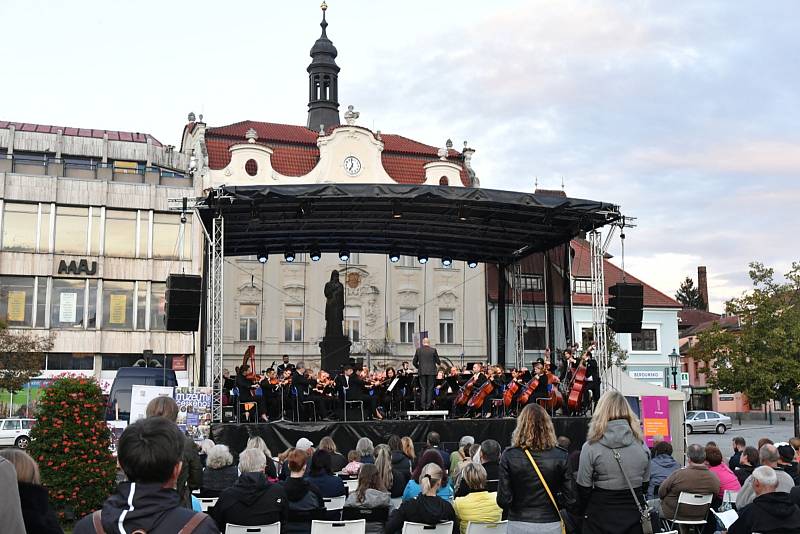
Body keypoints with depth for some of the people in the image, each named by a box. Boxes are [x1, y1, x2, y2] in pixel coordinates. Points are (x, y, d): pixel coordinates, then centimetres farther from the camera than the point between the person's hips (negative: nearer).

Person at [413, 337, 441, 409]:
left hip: (422, 372, 1)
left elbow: (414, 362, 6)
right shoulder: (433, 350, -4)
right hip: (431, 372, -1)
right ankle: (428, 405, 1)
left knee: (423, 388, 5)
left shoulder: (418, 350, 1)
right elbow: (438, 361, 2)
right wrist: (439, 363, 24)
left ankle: (423, 405, 2)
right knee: (430, 388, 3)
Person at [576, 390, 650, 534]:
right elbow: (644, 483, 8)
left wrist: (584, 511, 11)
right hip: (634, 517, 3)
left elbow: (583, 488, -7)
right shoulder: (642, 446, -2)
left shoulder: (591, 447, -12)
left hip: (600, 518, -3)